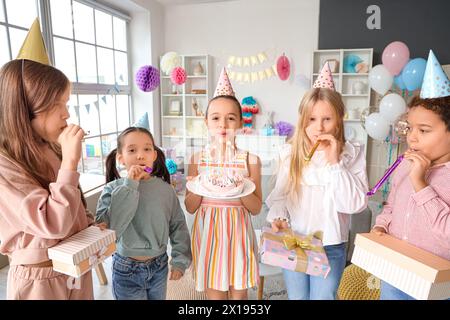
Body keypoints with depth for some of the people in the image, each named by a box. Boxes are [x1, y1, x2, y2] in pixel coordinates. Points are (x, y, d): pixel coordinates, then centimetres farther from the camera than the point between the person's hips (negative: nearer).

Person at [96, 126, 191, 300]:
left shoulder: (165, 189, -8)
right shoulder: (113, 189, -13)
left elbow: (178, 225, 1)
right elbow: (107, 227, -27)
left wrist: (180, 259, -1)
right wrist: (129, 186, -27)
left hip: (159, 266, 3)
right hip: (127, 270, -2)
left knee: (158, 297, 22)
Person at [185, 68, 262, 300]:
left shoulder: (249, 160, -6)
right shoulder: (197, 159, -3)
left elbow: (256, 208, -3)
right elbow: (190, 207, 1)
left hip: (237, 233, 0)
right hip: (208, 233, 1)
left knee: (239, 293, 14)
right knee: (214, 294, 13)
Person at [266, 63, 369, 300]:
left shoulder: (352, 154, -7)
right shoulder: (290, 153, -3)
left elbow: (356, 204, -16)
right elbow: (279, 194, 2)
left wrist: (335, 162, -21)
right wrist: (278, 217, -16)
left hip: (330, 246, -1)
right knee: (296, 296, 18)